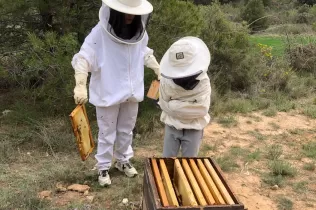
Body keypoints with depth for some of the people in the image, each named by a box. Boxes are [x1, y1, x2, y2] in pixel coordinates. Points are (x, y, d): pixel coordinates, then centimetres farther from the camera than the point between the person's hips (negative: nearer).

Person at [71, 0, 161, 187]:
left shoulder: (139, 31, -3)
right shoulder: (100, 32, -21)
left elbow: (145, 53, 15)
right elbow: (84, 58, -26)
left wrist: (159, 71, 17)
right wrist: (81, 85, -38)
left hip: (131, 92, 5)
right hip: (108, 94, -5)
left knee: (126, 130, 21)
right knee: (107, 133, 10)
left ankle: (123, 160, 42)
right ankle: (103, 167, 29)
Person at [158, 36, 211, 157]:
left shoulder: (203, 81, -18)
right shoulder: (166, 80, -16)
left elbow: (202, 109, -22)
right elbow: (164, 105, -10)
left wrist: (175, 105, -19)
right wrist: (191, 105, -14)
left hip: (194, 128, -1)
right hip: (172, 126, 1)